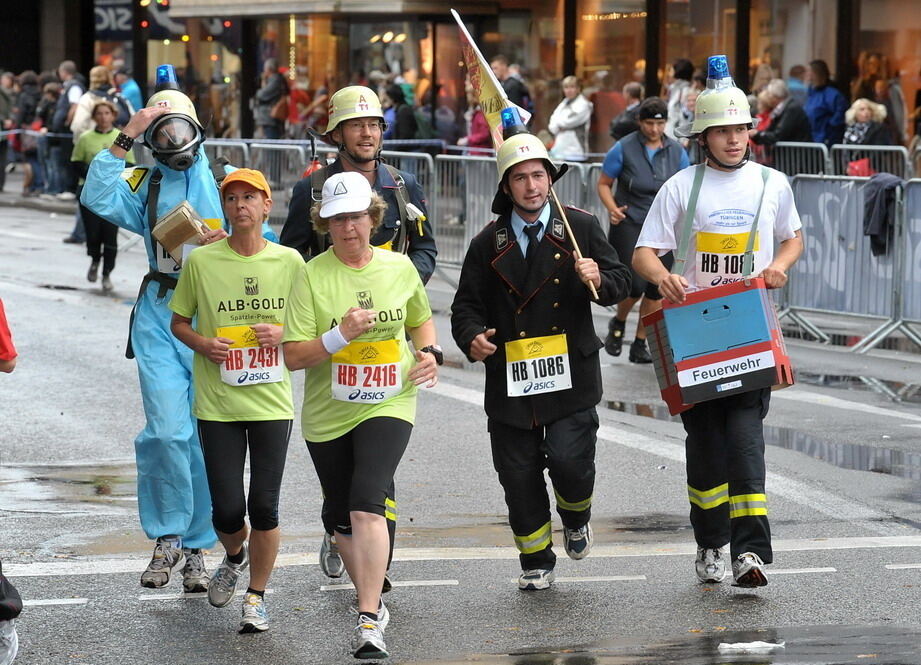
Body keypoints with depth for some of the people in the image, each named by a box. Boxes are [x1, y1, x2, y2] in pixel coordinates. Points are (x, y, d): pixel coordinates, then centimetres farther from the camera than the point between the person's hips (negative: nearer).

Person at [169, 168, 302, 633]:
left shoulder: (289, 261, 1)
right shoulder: (201, 261, -2)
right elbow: (178, 321, 9)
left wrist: (283, 334, -9)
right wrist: (202, 344, -11)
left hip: (272, 401, 0)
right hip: (217, 404, 0)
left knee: (264, 507, -4)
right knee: (227, 510, -1)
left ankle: (256, 596, 15)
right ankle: (234, 555, 34)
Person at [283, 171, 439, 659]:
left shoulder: (400, 267, 2)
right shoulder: (313, 276, -7)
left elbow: (422, 319, 22)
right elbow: (293, 356, -10)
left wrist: (429, 353, 2)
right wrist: (340, 335, -23)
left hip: (388, 405, -1)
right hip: (327, 414, 1)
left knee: (367, 505, -20)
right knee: (341, 518, 13)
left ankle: (369, 622, -23)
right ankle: (371, 598, 37)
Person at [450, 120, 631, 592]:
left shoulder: (580, 227, 4)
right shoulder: (488, 243, 7)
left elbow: (621, 283, 6)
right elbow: (466, 305, 10)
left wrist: (599, 279, -17)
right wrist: (472, 338, -11)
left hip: (571, 374, -2)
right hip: (509, 379, 2)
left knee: (570, 461, -13)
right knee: (519, 476, 4)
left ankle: (576, 518, 22)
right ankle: (536, 562, 22)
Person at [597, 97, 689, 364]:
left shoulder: (676, 151, 5)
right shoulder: (624, 148, -5)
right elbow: (603, 184, 1)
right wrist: (613, 208, -16)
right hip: (629, 224, -4)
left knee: (656, 288, 2)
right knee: (635, 284, -14)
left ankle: (640, 344, 14)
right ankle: (618, 323, 19)